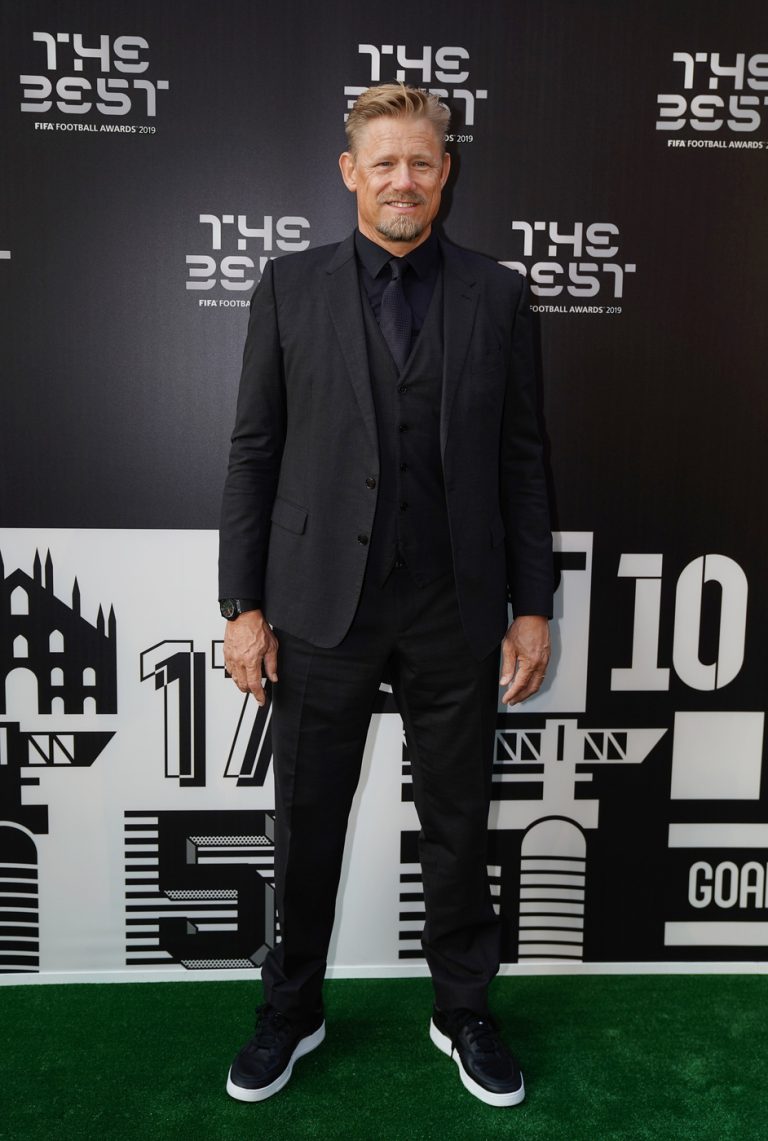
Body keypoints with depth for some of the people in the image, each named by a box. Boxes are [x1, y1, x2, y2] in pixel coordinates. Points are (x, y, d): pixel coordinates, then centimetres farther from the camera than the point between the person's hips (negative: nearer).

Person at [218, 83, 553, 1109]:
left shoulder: (496, 295, 5)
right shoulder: (290, 288, 3)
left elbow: (520, 460, 5)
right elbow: (254, 452, 1)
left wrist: (533, 608, 1)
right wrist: (244, 606, -4)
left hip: (456, 611, 1)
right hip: (322, 605, 0)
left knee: (458, 827, 13)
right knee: (306, 824, 12)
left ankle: (464, 1013, 36)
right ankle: (293, 1009, 35)